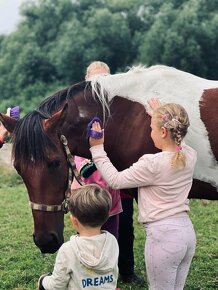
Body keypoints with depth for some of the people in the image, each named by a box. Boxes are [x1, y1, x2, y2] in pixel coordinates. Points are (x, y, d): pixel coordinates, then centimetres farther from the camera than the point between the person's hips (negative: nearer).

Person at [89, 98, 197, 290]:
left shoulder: (152, 164, -20)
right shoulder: (190, 156, 0)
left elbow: (115, 180, -9)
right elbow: (177, 142, 27)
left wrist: (97, 149, -2)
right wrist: (161, 114, 34)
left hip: (163, 234, -7)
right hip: (187, 230, 7)